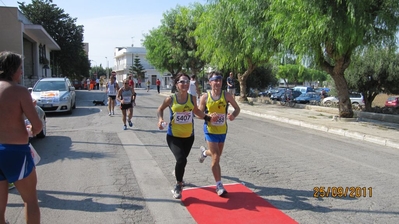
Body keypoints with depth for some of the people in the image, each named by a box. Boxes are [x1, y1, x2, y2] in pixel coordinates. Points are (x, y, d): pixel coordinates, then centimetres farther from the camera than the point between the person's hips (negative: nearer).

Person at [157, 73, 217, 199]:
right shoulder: (171, 99, -13)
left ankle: (177, 174, 56)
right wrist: (160, 119, -12)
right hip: (173, 136, -3)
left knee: (182, 160, 20)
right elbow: (160, 109, 6)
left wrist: (209, 118, 3)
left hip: (189, 136, 4)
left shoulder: (192, 98, -6)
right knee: (181, 160, -22)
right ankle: (178, 185, 4)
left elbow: (196, 111, 14)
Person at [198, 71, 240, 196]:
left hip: (222, 130, 3)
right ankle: (219, 185, 2)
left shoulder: (227, 95, -6)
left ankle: (205, 152, 57)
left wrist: (233, 115, -19)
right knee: (216, 157, -9)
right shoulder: (205, 97, -8)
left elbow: (237, 108, 3)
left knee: (217, 154, 21)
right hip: (210, 130, -3)